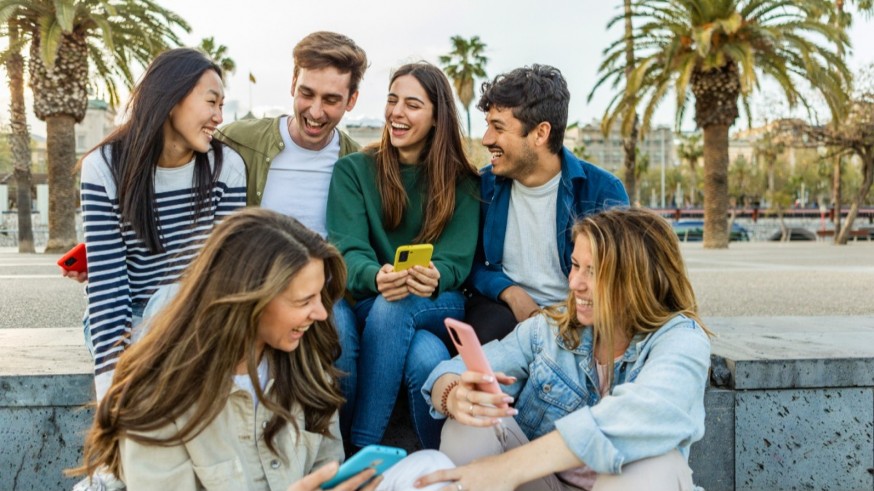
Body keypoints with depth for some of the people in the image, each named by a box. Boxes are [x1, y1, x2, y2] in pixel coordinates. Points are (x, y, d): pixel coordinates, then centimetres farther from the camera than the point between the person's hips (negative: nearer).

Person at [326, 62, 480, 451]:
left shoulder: (461, 183, 6)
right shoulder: (353, 170, 6)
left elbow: (456, 260, -4)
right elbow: (347, 248, -7)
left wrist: (433, 278, -30)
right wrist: (376, 276, -32)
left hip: (437, 308, 0)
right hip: (365, 301, 0)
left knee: (395, 306, -35)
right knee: (335, 320, -35)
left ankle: (363, 445, -28)